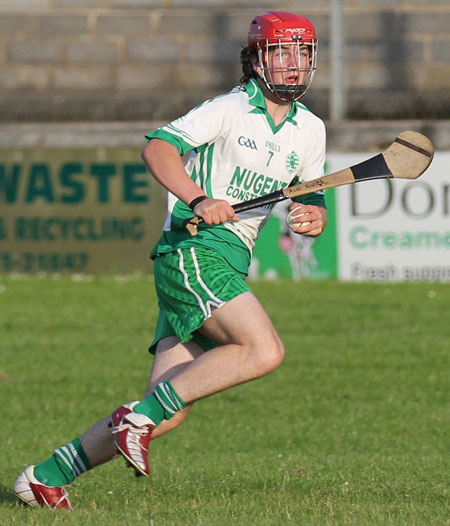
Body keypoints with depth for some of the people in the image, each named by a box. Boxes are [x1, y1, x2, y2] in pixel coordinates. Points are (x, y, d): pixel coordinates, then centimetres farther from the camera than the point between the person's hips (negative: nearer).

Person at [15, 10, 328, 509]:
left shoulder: (310, 130, 16)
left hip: (227, 265, 7)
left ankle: (47, 476, 6)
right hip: (191, 249, -7)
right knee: (264, 350, -27)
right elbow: (158, 147, -16)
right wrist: (199, 200, -31)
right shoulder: (230, 109, -4)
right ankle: (140, 414, -20)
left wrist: (313, 217, -2)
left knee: (166, 413, -2)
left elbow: (313, 203, 23)